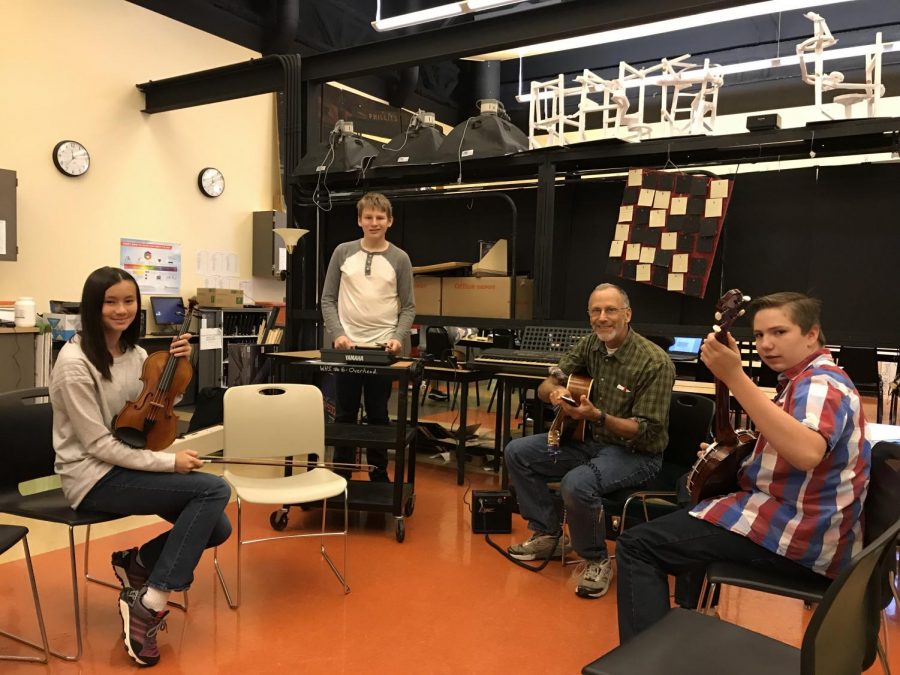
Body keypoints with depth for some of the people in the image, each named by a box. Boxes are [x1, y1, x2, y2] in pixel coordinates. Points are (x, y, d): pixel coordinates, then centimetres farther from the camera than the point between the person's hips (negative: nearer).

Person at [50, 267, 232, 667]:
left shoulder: (134, 352, 5)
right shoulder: (75, 363, -18)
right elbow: (98, 444, -19)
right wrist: (169, 461, -20)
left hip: (126, 465, 7)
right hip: (94, 477, -7)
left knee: (216, 529, -6)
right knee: (215, 490, -23)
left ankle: (136, 563, 18)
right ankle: (148, 604, -15)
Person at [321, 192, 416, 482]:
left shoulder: (399, 259, 2)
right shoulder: (343, 252, 3)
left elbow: (408, 306, 4)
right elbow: (328, 299, 5)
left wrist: (399, 338, -12)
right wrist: (337, 334, -8)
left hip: (382, 348, -1)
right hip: (346, 346, 1)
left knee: (378, 415, 7)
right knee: (345, 415, 9)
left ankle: (379, 475, 18)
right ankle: (341, 475, 20)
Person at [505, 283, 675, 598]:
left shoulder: (655, 363, -21)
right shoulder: (589, 345, -1)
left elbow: (647, 431, -21)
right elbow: (545, 385, 2)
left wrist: (597, 416, -34)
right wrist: (555, 391, -23)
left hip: (635, 452, -7)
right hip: (590, 440, 7)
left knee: (577, 484, -34)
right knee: (517, 453, -2)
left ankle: (597, 561, -6)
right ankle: (547, 535, 12)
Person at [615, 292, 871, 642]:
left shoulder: (820, 382, -18)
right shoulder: (813, 379, 14)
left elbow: (807, 453, -40)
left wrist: (734, 377, -41)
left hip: (798, 535, -11)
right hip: (796, 519, 11)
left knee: (636, 545, -14)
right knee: (687, 520, 34)